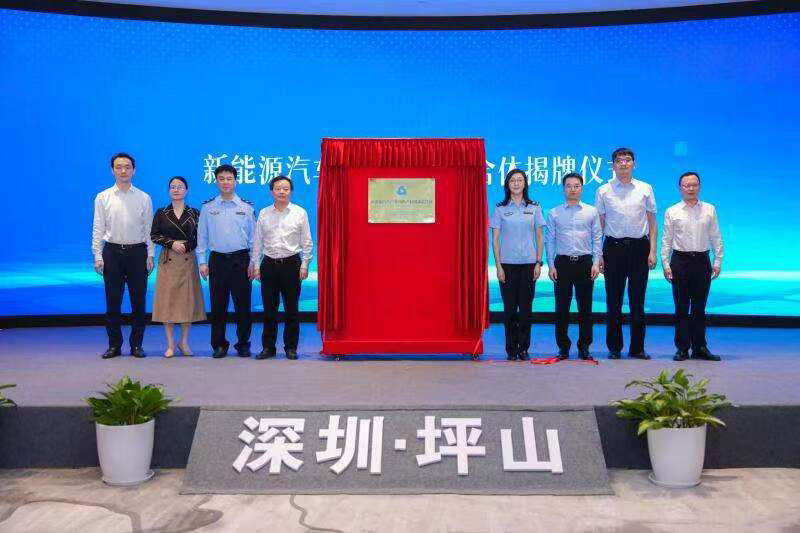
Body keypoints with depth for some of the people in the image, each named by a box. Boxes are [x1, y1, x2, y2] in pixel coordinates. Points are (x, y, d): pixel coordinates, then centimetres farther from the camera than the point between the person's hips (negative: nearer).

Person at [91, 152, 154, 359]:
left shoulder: (144, 198, 5)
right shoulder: (102, 198, 5)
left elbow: (149, 229, 4)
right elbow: (98, 229, 3)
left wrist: (150, 255, -3)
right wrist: (98, 256, -3)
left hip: (137, 251, 0)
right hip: (112, 251, 0)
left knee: (138, 301, 3)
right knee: (113, 301, 4)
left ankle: (136, 345, 13)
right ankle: (114, 345, 14)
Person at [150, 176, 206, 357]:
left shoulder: (194, 213, 6)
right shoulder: (161, 213, 6)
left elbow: (199, 237, 5)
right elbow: (154, 235, 3)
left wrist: (186, 246, -11)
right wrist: (172, 243, -10)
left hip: (188, 260, 0)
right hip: (168, 260, 0)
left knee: (188, 299, 1)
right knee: (167, 299, -1)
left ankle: (184, 342, 13)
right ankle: (170, 343, 8)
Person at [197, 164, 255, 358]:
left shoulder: (246, 207, 5)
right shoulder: (208, 207, 6)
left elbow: (253, 237, 6)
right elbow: (202, 236, 8)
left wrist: (253, 263, -1)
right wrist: (202, 262, 0)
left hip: (241, 260, 0)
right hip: (217, 260, 1)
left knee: (243, 304, 2)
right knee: (218, 305, 3)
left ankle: (243, 344, 14)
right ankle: (219, 345, 14)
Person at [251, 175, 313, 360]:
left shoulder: (300, 213, 2)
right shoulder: (264, 213, 7)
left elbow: (306, 242, 3)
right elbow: (257, 241, 9)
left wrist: (304, 265, -4)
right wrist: (256, 265, 5)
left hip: (291, 263, -2)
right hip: (269, 264, 2)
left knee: (291, 309, 3)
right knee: (269, 309, 5)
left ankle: (291, 347, 13)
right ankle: (268, 347, 15)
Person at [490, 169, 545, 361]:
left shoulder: (534, 208, 6)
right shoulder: (500, 209, 4)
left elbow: (539, 237, 7)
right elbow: (495, 239, 2)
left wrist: (538, 263, -1)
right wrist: (498, 266, -5)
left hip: (528, 264, 1)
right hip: (508, 264, -1)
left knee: (526, 307, 2)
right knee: (509, 307, 1)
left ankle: (524, 349, 12)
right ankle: (511, 350, 10)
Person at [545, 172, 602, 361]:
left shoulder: (591, 212, 8)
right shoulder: (553, 213, 8)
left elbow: (597, 239, 7)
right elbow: (549, 240, 7)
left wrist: (596, 263, -2)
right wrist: (551, 265, -1)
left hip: (585, 262, 0)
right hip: (562, 263, 0)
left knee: (585, 307, 3)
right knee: (561, 307, 1)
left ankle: (584, 347, 12)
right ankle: (563, 347, 11)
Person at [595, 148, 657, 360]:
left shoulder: (645, 189, 8)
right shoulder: (603, 191, 5)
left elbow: (652, 222, 9)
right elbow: (599, 224, 5)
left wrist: (652, 251, 0)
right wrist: (599, 255, -1)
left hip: (639, 246, 1)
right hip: (613, 247, -1)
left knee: (637, 300, 5)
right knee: (613, 300, 3)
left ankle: (637, 348, 14)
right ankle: (614, 348, 12)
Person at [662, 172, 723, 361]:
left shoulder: (709, 209, 7)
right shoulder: (672, 212, 3)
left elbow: (716, 237, 8)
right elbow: (666, 239, 3)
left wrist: (718, 261, 2)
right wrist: (665, 264, -3)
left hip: (702, 260, 1)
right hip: (680, 260, -1)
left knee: (699, 307, 7)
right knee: (681, 307, 2)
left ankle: (700, 348, 15)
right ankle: (682, 349, 9)